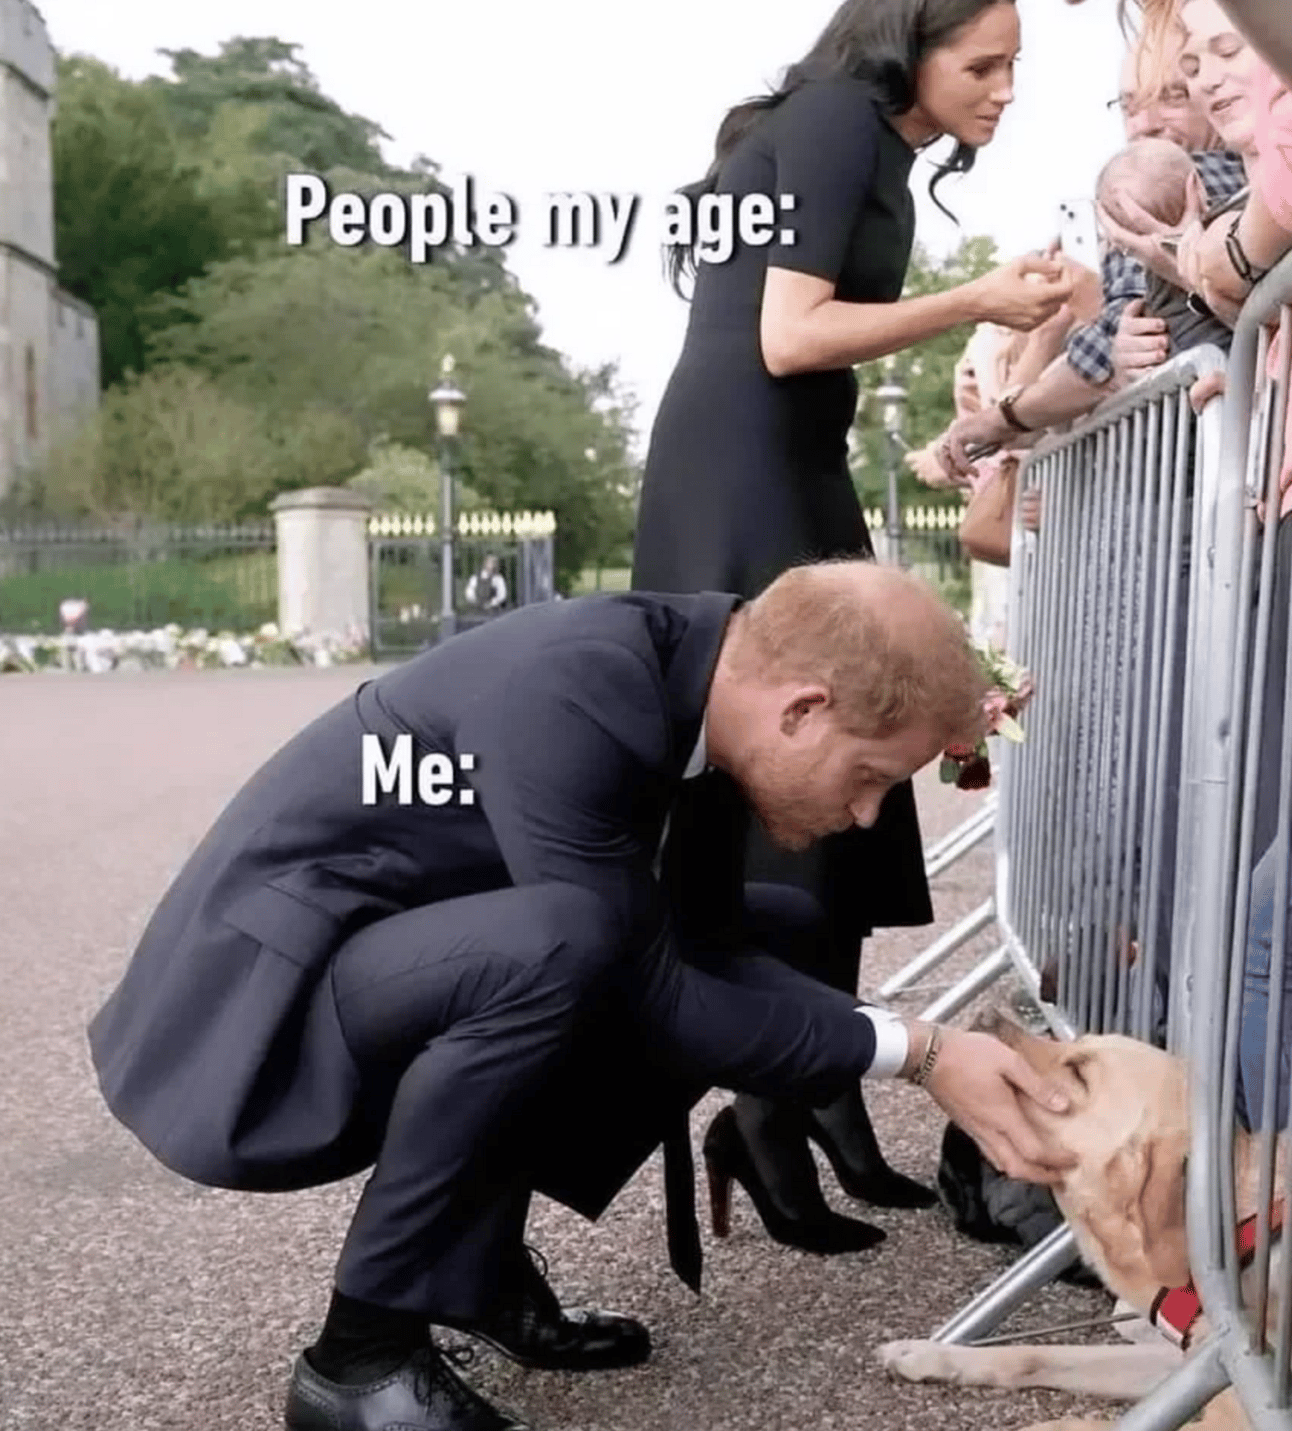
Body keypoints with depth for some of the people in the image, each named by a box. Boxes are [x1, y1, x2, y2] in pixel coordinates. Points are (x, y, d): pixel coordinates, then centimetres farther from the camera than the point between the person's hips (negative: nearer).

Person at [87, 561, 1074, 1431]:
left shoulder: (699, 683, -4)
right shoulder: (572, 699, -30)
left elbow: (706, 946, 5)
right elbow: (644, 997, -25)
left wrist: (919, 1041, -2)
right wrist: (910, 1050, -19)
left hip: (402, 976, 8)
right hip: (257, 1008, -8)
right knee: (559, 946, -34)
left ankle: (480, 1260, 10)